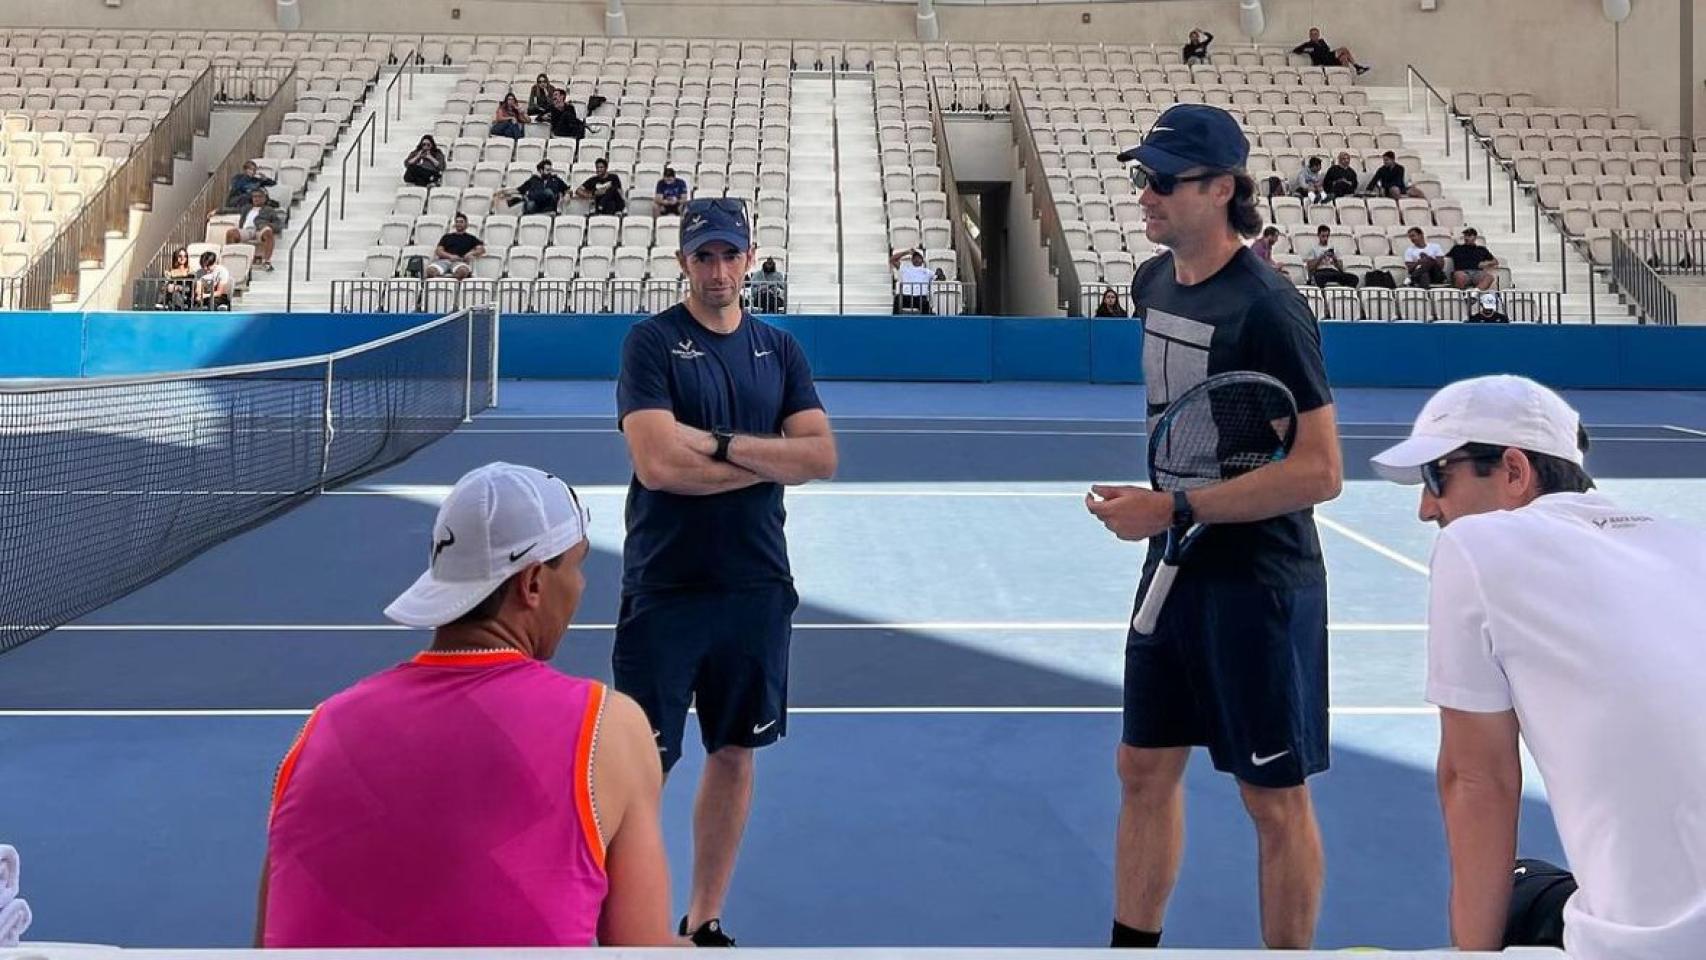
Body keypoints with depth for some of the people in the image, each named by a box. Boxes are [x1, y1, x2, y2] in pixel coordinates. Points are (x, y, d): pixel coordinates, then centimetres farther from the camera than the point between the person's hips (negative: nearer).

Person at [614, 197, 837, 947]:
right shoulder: (651, 342, -6)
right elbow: (658, 464, -18)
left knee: (735, 753, 11)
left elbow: (822, 456, -3)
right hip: (665, 589, -4)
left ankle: (704, 920, 25)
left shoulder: (780, 349, 8)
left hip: (757, 587, 5)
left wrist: (723, 444, -14)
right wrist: (770, 460, -9)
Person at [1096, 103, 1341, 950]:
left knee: (1274, 797, 5)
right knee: (1145, 770, 15)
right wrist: (1151, 509, 12)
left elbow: (1319, 473, -23)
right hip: (1174, 566, 8)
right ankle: (1132, 945, 29)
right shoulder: (1153, 282, 5)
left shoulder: (1268, 309, -20)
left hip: (1256, 583, -8)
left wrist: (1174, 510, -24)